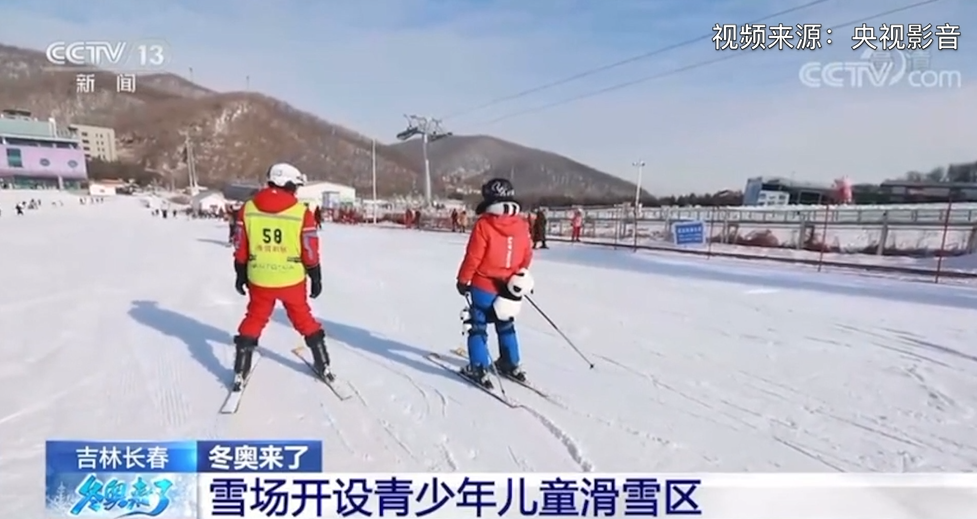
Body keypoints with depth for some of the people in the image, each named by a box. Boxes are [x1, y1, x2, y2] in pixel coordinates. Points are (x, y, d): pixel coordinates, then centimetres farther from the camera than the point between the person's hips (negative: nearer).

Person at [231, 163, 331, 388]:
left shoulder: (248, 209, -2)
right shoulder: (302, 213, -12)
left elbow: (240, 247, 3)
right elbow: (310, 252, -9)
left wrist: (240, 274, 14)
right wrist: (316, 278, 2)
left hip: (259, 279, 2)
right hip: (292, 279, -1)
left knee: (254, 320, 18)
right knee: (303, 318, 15)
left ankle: (240, 372, 20)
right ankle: (323, 365, 23)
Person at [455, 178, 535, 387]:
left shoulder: (483, 224, -18)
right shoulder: (522, 225, -2)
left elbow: (473, 257, -15)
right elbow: (527, 256, 6)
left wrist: (463, 279, -3)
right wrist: (519, 275, 21)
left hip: (483, 285, -5)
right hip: (509, 287, 5)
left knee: (477, 326, 8)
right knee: (506, 326, 21)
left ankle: (478, 368, 8)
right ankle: (510, 364, 29)